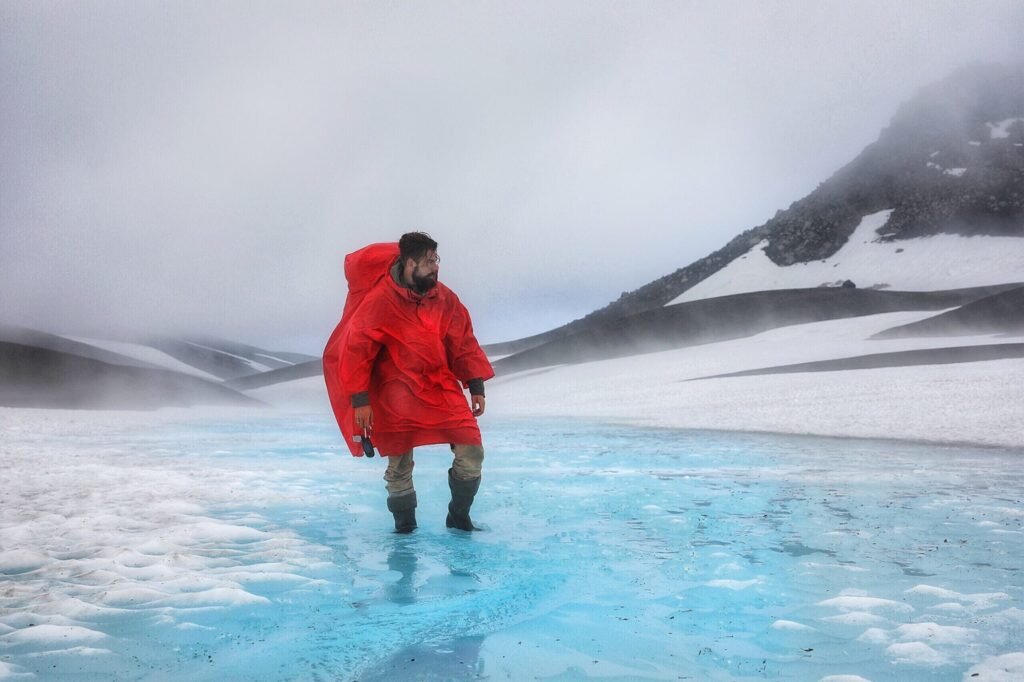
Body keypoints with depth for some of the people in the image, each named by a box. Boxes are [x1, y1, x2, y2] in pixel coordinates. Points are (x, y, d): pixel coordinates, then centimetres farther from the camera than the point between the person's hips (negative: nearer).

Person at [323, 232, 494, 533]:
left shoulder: (444, 298, 1)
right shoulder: (379, 301, -14)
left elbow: (464, 345, 8)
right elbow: (355, 350, -12)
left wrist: (476, 387, 5)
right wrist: (360, 399, -13)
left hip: (442, 388, 4)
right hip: (396, 398, -4)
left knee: (471, 451, -3)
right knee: (399, 466, 6)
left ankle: (459, 517, 16)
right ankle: (404, 527, 27)